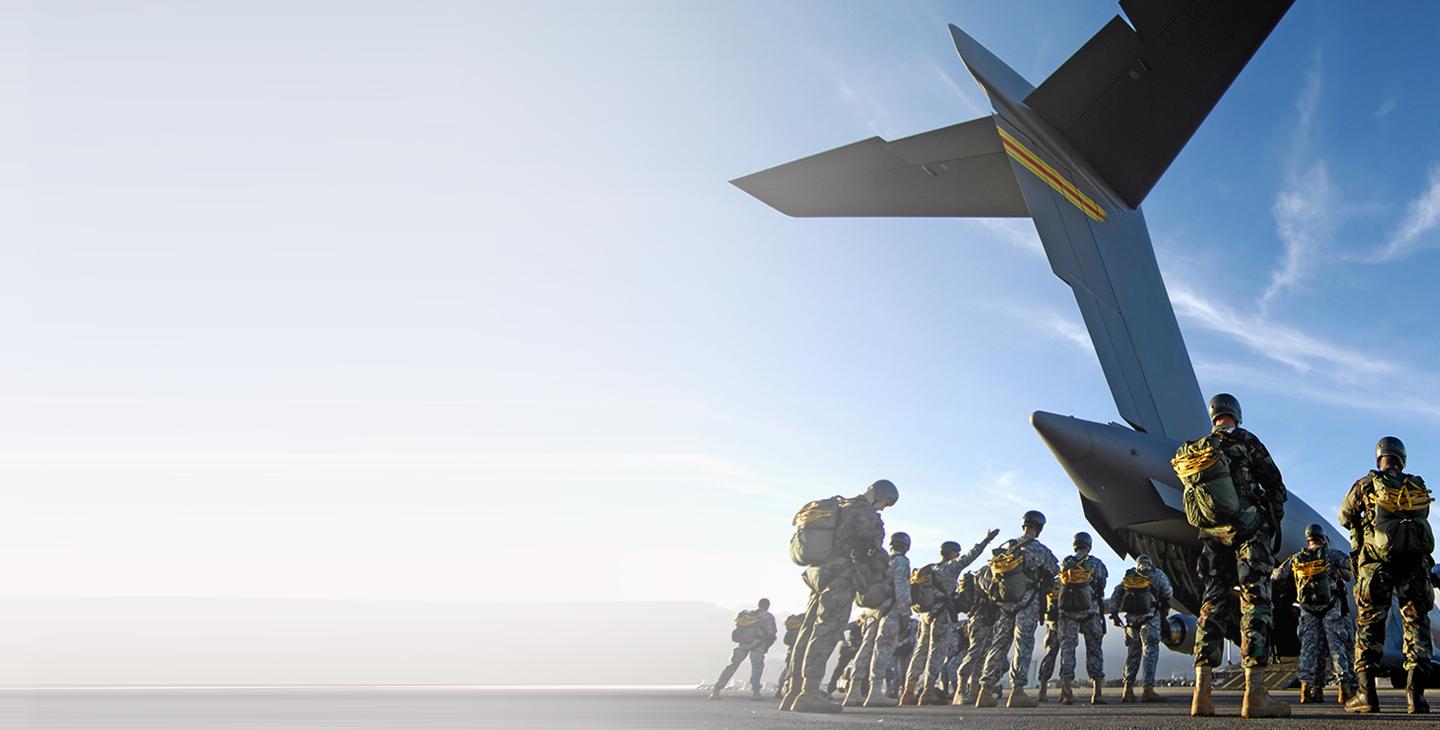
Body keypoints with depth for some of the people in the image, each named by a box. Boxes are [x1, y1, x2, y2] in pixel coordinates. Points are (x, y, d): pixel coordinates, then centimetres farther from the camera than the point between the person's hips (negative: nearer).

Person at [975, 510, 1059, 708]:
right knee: (1023, 645, -3)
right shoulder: (1037, 549, -7)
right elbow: (1055, 570, 6)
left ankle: (986, 692, 4)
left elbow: (989, 576, 12)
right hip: (1027, 603, -5)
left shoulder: (1004, 548, 9)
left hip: (1004, 604, 5)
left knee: (999, 645, 8)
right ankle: (1017, 692, -8)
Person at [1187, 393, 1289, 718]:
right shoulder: (1245, 441, 0)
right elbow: (1276, 486, 0)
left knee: (1213, 605, 4)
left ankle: (1202, 694, -3)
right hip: (1249, 528, -5)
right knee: (1254, 603, -8)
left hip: (1212, 534, 5)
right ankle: (1254, 694, -16)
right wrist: (1275, 525, 11)